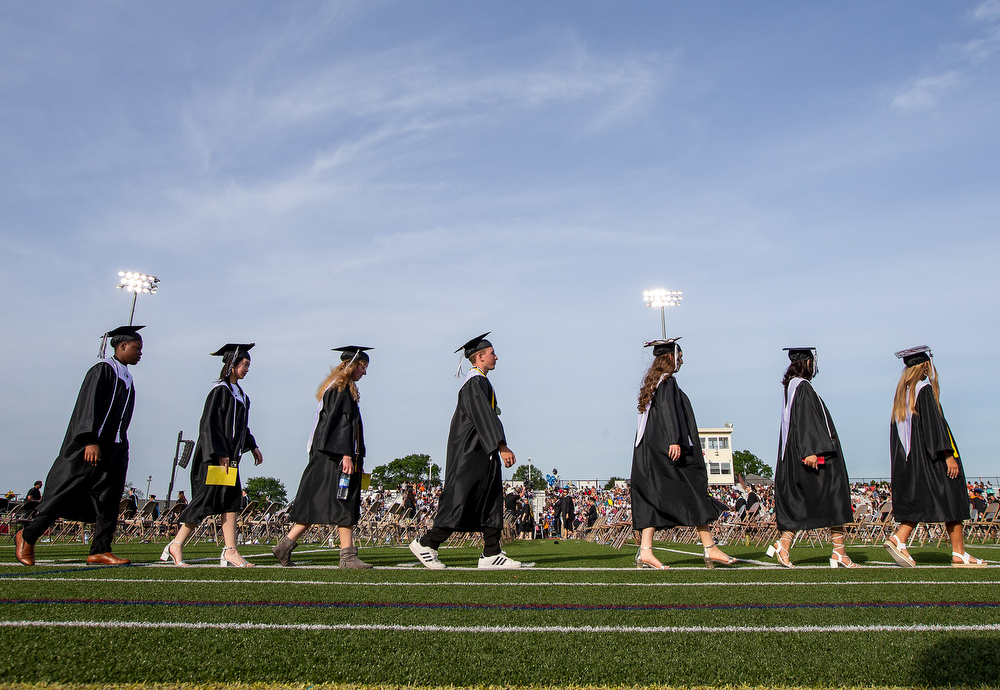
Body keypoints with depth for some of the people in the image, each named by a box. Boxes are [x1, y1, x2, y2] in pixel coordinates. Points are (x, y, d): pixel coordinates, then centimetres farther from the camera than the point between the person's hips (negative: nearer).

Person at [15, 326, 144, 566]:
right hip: (90, 447, -8)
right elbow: (89, 405, -17)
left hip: (114, 450, 8)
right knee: (65, 493, -1)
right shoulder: (102, 370, -8)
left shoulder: (126, 378, 16)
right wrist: (91, 441, -25)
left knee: (108, 500, 1)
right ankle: (27, 536, 17)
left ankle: (99, 551, 1)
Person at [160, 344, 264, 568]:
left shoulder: (240, 395, 16)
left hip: (230, 455, 9)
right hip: (216, 456, -9)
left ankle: (230, 552, -1)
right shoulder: (220, 390, -10)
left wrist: (252, 446, 14)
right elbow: (209, 423, -16)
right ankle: (176, 545, 6)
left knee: (231, 500, 2)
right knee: (207, 499, -7)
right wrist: (219, 453, -20)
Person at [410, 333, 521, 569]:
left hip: (482, 454, 10)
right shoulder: (475, 383, -13)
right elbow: (483, 417, -23)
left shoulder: (479, 382, 18)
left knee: (491, 503, 6)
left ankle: (491, 555, 7)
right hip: (471, 454, -10)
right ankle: (425, 544, 3)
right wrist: (502, 447, -27)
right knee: (461, 502, -7)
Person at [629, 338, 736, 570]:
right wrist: (674, 440, -27)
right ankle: (710, 549, 5)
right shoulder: (667, 381, -9)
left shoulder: (653, 382, 19)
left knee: (653, 499, 2)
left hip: (650, 450, 9)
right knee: (693, 493, -1)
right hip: (665, 446, -9)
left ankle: (645, 551, -5)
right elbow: (667, 410, -21)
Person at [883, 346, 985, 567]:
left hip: (908, 456, 7)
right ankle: (959, 554, 5)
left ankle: (899, 540, -9)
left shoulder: (901, 392, 11)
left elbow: (896, 429, 14)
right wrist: (948, 455, -18)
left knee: (917, 501, 7)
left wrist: (901, 461, 18)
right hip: (929, 455, -7)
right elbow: (934, 423, -18)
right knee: (952, 500, 2)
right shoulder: (925, 389, -11)